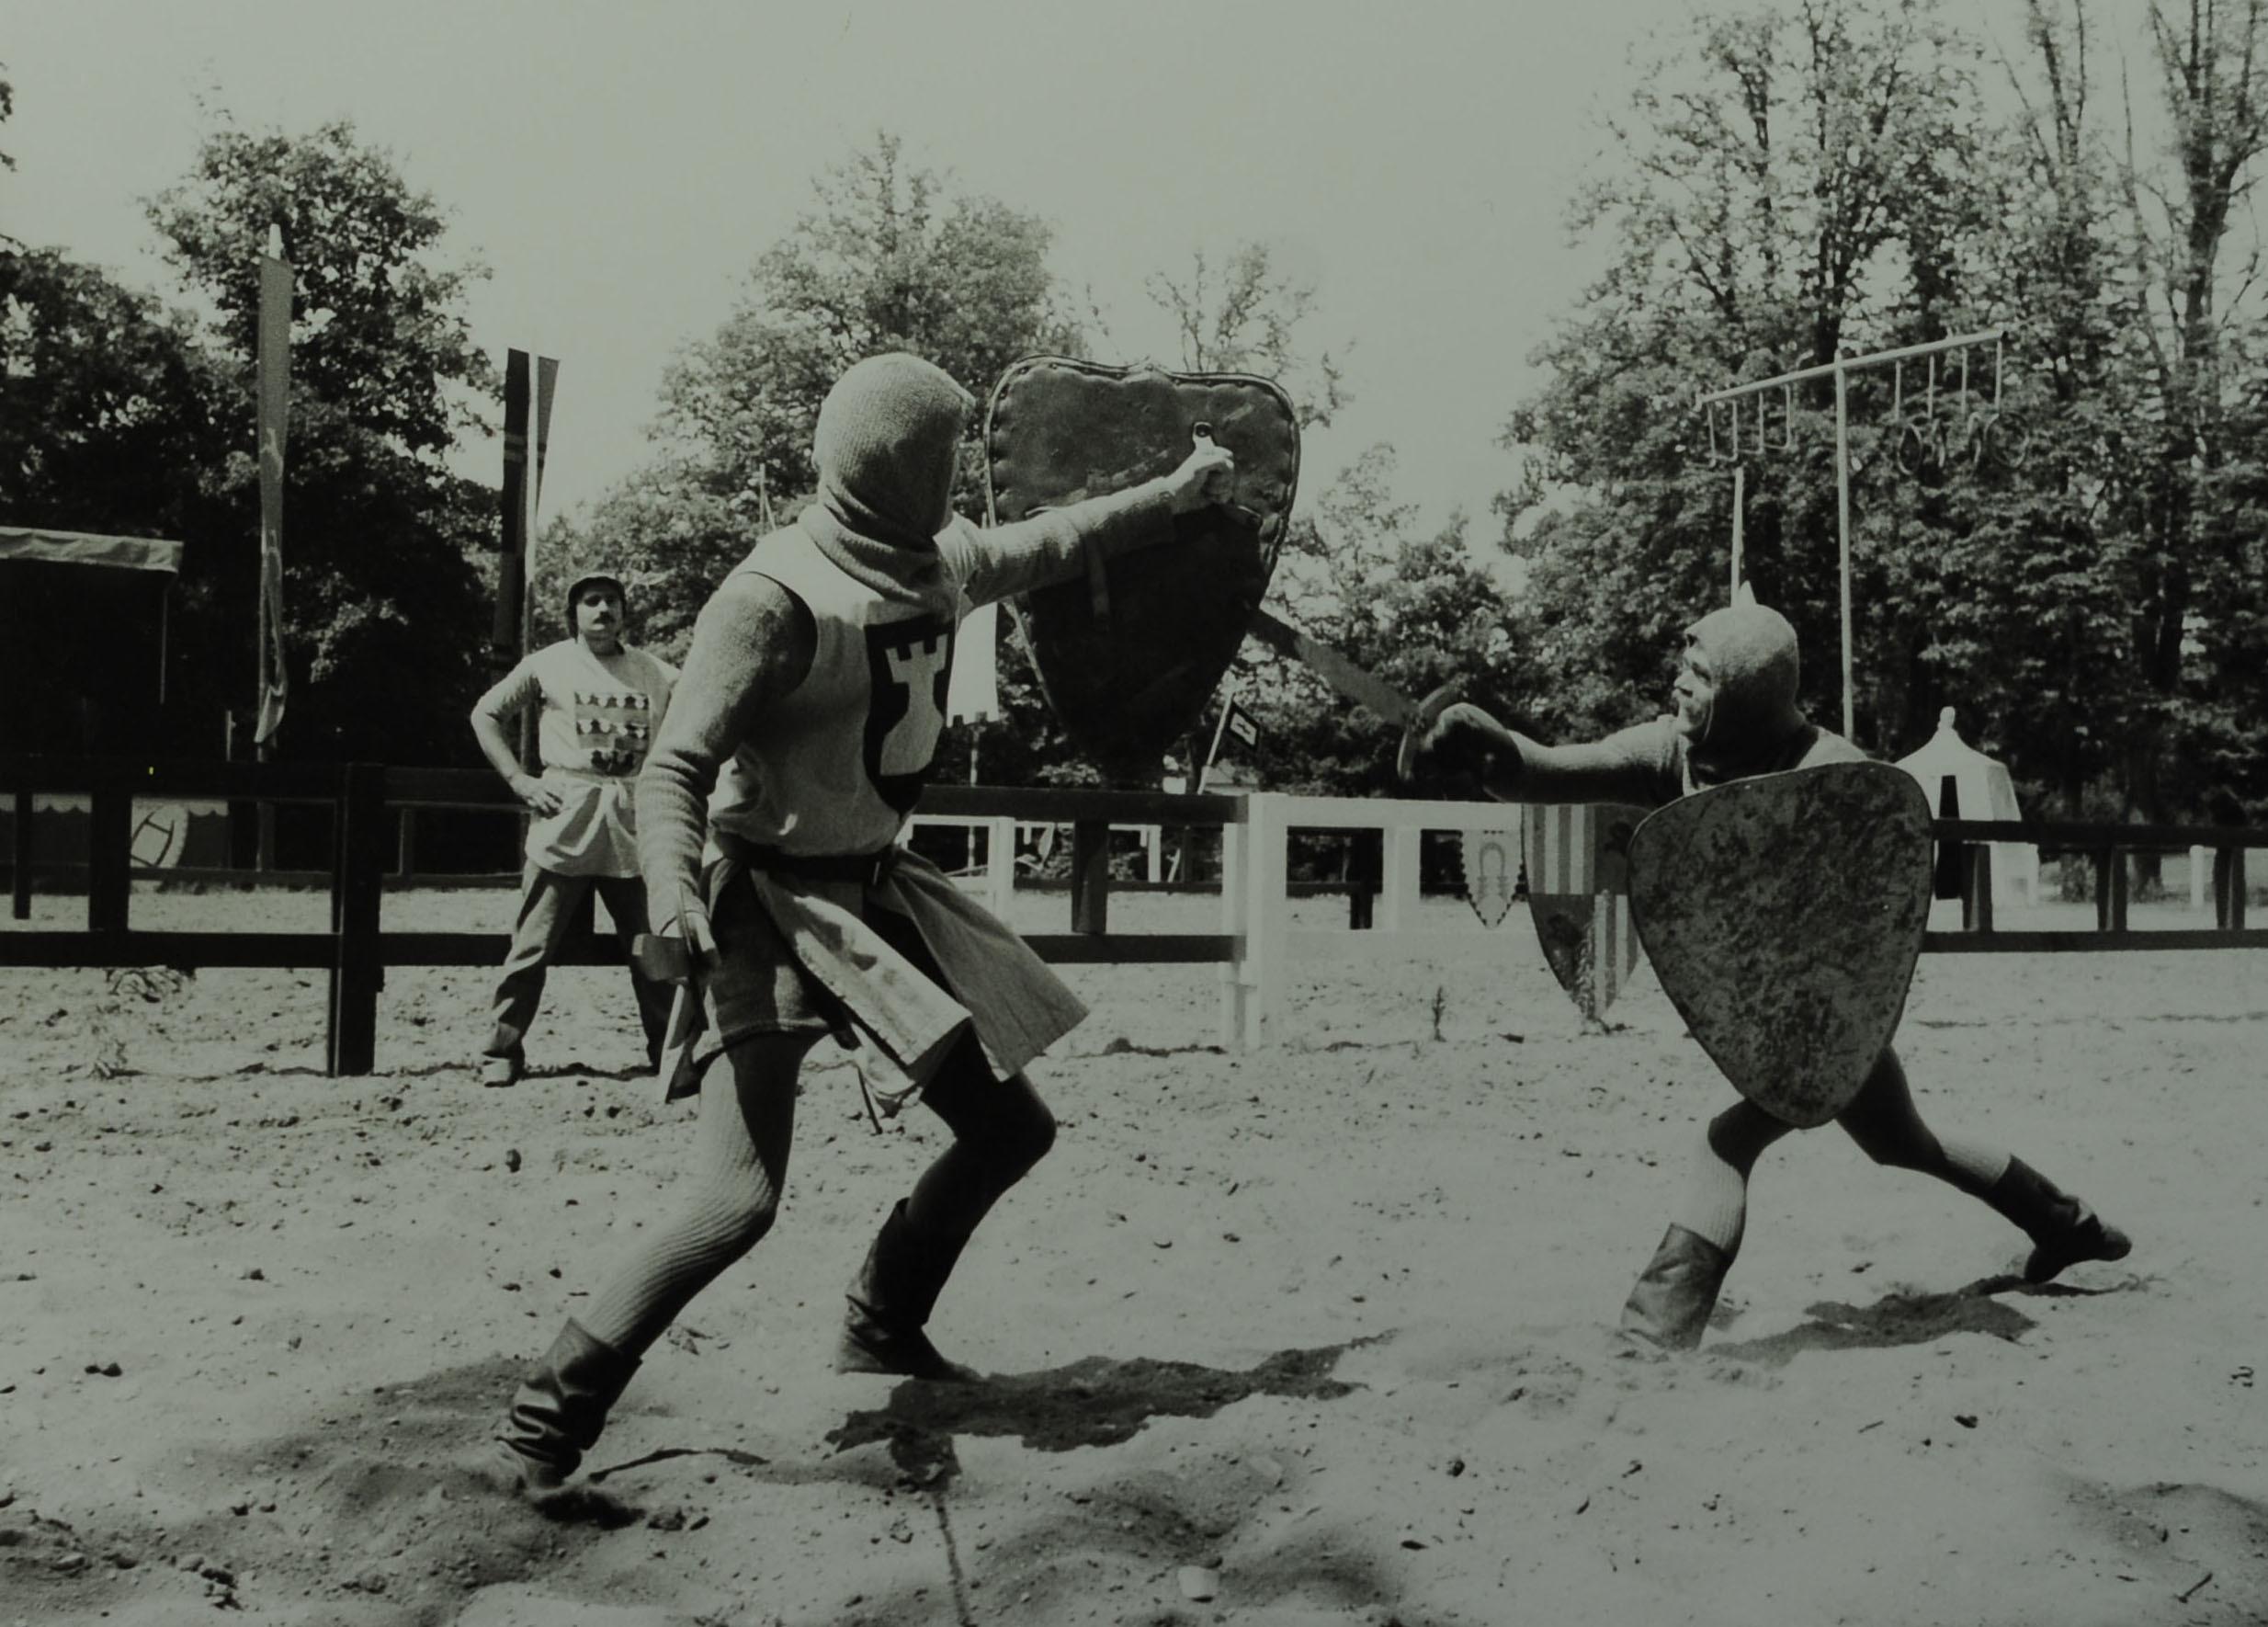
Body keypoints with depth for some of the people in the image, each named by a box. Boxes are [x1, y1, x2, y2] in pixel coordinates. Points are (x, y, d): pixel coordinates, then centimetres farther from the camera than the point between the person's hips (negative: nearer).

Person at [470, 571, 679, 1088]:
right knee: (533, 944, -3)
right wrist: (519, 781, -1)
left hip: (636, 823, 2)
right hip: (563, 820, -2)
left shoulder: (655, 673, 12)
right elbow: (485, 714, 10)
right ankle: (501, 1051, 7)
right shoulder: (549, 664, 6)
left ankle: (669, 1050, 15)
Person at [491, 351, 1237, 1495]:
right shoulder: (778, 597, -20)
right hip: (772, 901, -9)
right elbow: (675, 765, -23)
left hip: (875, 890, 9)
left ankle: (882, 1330, 34)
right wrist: (672, 888, -41)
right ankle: (547, 1423, -3)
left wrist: (1176, 496, 31)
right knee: (739, 1200, -20)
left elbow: (1045, 546, 25)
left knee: (1011, 1129, 14)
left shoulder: (938, 564, 4)